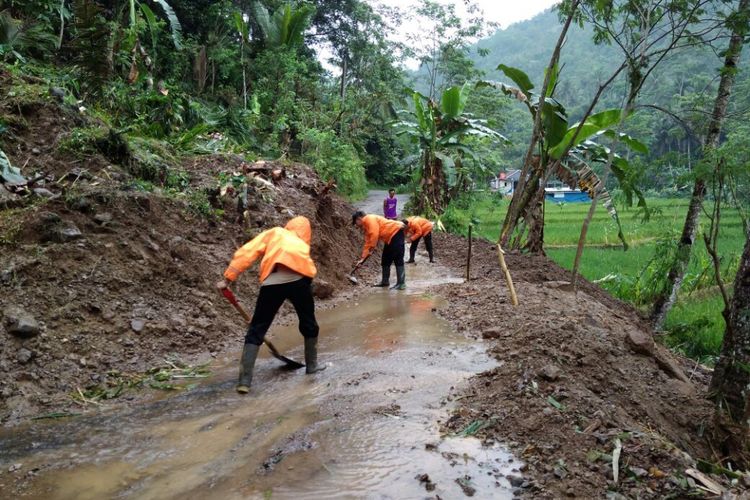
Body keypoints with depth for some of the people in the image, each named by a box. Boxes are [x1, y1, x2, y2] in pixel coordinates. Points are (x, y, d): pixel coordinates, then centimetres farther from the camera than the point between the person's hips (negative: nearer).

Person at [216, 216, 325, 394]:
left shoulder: (273, 233, 27)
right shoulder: (303, 244, 35)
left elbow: (247, 252, 13)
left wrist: (228, 279, 11)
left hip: (273, 282, -1)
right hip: (298, 279, 1)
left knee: (256, 330, 10)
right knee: (309, 324, 27)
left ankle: (244, 381, 5)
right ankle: (312, 365, 40)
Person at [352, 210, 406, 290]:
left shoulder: (369, 219, -11)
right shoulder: (366, 227, 18)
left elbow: (374, 234, -24)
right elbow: (367, 243, 20)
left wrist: (372, 247, -14)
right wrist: (363, 258, 16)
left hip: (396, 231, -11)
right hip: (390, 237, 11)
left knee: (398, 259, -14)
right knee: (385, 259, 14)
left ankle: (401, 283, -15)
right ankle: (385, 281, 23)